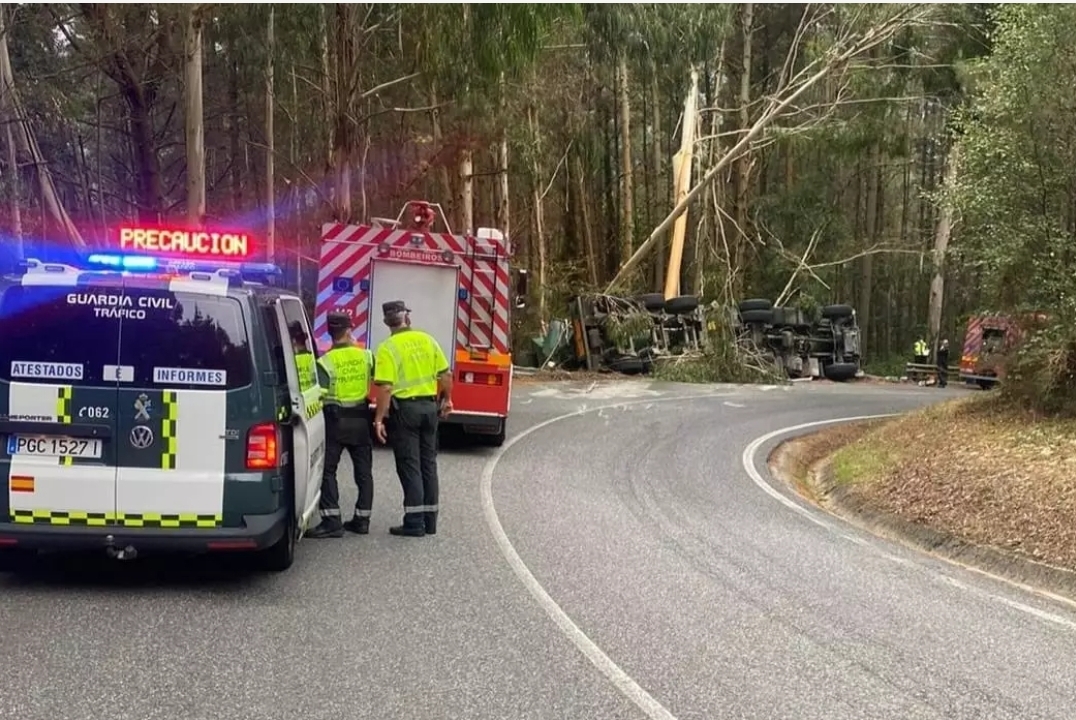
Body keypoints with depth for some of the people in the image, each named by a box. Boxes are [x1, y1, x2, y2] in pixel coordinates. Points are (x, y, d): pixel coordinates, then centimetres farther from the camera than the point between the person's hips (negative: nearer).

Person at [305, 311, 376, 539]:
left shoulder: (325, 362, -12)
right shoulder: (366, 356, -1)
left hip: (336, 419, -4)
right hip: (361, 419, 4)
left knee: (327, 470, 0)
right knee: (363, 471, 13)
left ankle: (332, 521, -8)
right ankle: (362, 519, 17)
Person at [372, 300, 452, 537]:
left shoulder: (388, 348, -11)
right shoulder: (427, 340, 4)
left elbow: (385, 387, -17)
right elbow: (445, 374, 6)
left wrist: (379, 419, -13)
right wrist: (446, 399, 21)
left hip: (405, 407, -5)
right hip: (430, 405, 5)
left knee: (409, 465, 0)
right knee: (428, 463, 12)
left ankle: (414, 522, -1)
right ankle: (430, 520, 18)